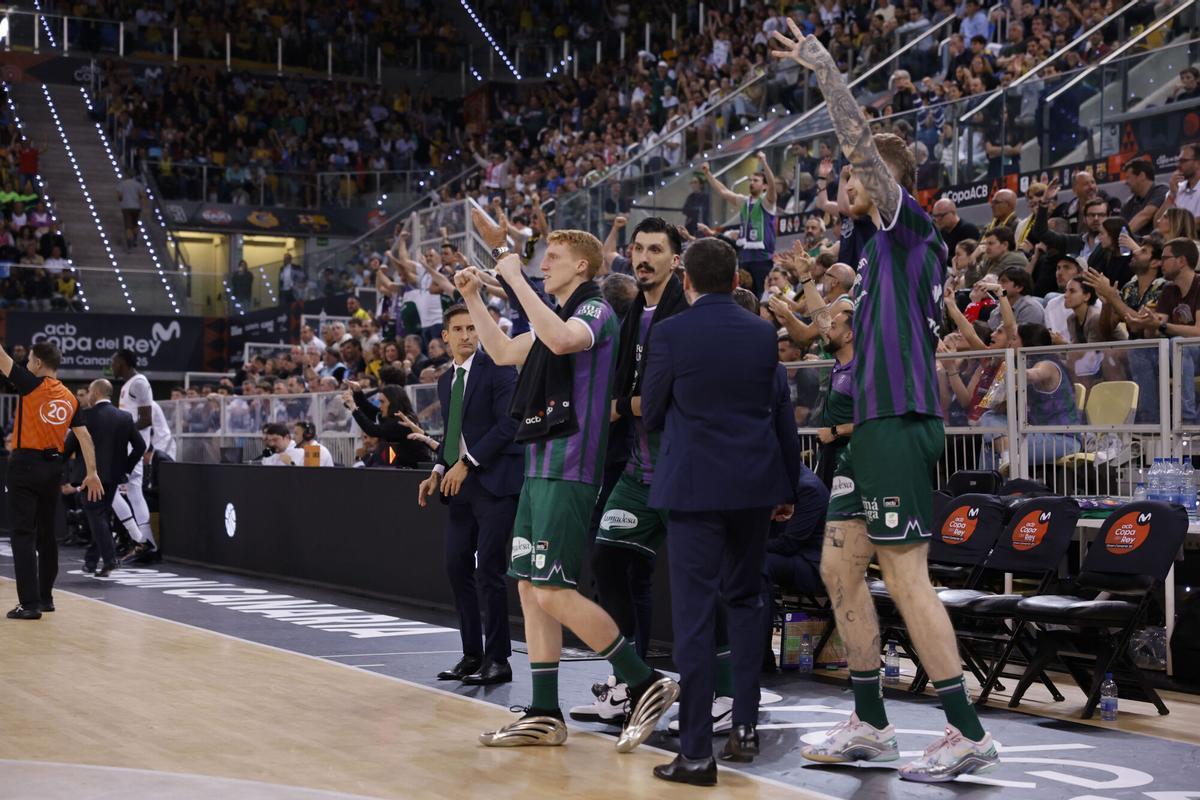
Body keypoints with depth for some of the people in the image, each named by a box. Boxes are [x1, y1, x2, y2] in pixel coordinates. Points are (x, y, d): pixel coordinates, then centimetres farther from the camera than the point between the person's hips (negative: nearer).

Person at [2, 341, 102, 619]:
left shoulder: (32, 385, -8)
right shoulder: (69, 398, 9)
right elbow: (84, 436, 8)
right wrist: (92, 473, 11)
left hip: (26, 465, -6)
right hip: (53, 467, 6)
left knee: (23, 535, -6)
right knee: (46, 534, 16)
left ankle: (30, 603, -11)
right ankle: (45, 597, 24)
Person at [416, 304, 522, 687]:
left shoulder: (498, 368, -6)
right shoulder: (445, 381, 18)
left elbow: (508, 422, -14)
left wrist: (467, 462, -15)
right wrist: (438, 471, 7)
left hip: (494, 482, -7)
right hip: (461, 484, 7)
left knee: (488, 569, -8)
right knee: (457, 566, 5)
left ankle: (497, 660, 0)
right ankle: (472, 655, 14)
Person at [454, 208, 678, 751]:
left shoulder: (594, 308, -8)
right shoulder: (560, 317, 21)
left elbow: (561, 339, -30)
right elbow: (504, 353, 31)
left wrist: (515, 278, -23)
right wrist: (473, 298, 23)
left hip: (568, 470, -10)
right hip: (541, 466, 10)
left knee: (553, 591, -14)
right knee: (530, 588, 8)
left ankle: (646, 684, -5)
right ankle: (545, 716, 13)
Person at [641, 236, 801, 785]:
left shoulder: (672, 333, -8)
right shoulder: (763, 333, 4)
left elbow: (651, 414, 1)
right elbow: (783, 414, 8)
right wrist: (787, 488, 17)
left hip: (694, 483, -4)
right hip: (754, 483, 4)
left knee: (694, 613, -3)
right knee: (745, 600, 18)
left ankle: (696, 752, -2)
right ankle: (745, 725, 18)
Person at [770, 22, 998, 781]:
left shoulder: (912, 222, -5)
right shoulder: (895, 238, 20)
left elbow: (861, 144, -17)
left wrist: (825, 67, -13)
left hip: (901, 423, -10)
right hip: (880, 422, 10)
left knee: (906, 574, -9)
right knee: (840, 563, 11)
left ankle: (968, 733, -3)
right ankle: (870, 723, 18)